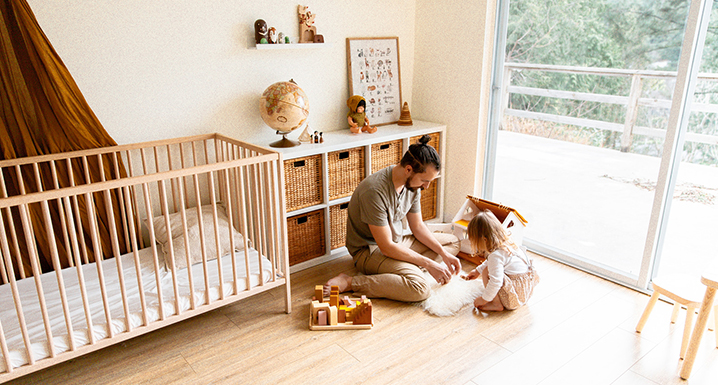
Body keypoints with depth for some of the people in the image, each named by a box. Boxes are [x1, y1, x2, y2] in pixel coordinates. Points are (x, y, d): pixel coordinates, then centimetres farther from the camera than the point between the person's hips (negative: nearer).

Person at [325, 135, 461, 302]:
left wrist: (444, 254, -3)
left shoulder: (413, 184, -5)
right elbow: (387, 247, -28)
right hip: (369, 250, -9)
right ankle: (349, 282, -19)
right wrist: (428, 264, -22)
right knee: (420, 288, -32)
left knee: (453, 242, 12)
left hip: (398, 242, 9)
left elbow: (417, 226, 8)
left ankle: (406, 268, -8)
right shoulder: (374, 191, -31)